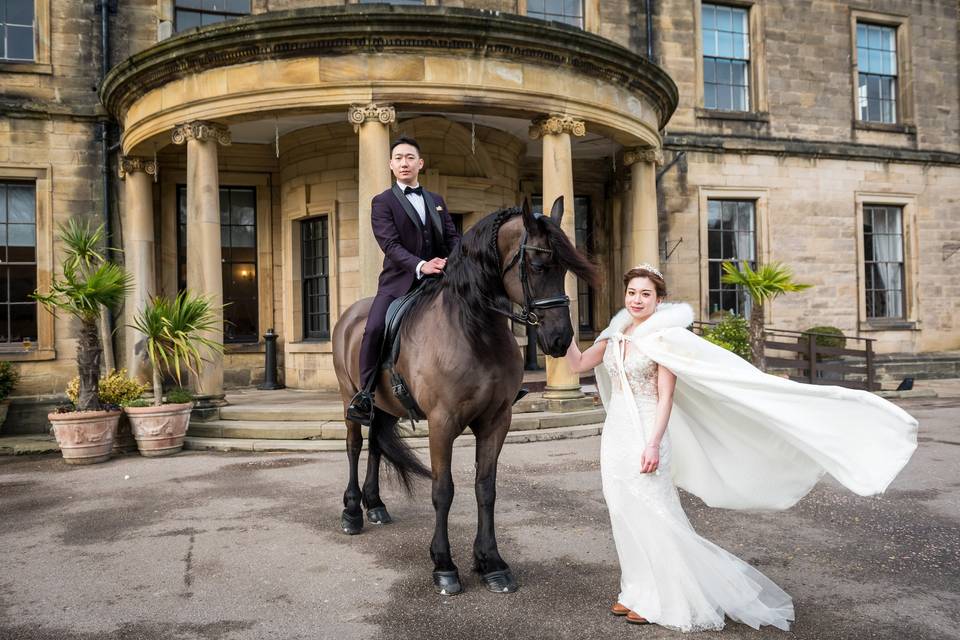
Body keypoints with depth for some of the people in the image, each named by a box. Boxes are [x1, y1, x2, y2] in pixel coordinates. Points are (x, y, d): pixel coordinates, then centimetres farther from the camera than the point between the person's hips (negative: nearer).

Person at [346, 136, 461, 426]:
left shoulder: (437, 201, 20)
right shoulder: (383, 202, 4)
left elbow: (452, 237, 13)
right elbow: (391, 245, -10)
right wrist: (420, 266, -27)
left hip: (436, 280, 5)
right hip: (399, 281, -4)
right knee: (374, 329, -24)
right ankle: (365, 394, -12)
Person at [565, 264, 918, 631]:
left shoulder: (663, 337, -11)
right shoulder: (615, 336, 9)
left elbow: (665, 396, -15)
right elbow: (578, 365, 15)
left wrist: (653, 444, -21)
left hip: (644, 437, -7)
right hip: (615, 437, 7)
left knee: (652, 518, -1)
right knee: (625, 518, 13)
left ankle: (663, 600, 15)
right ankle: (639, 592, 26)